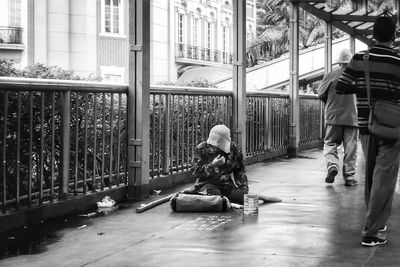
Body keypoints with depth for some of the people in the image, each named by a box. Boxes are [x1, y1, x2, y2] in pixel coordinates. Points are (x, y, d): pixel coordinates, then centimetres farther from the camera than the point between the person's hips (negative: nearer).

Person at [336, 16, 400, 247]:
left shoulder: (359, 59, -2)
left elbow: (341, 87, -1)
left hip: (365, 127, 4)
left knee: (370, 177, 18)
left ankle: (376, 222, 31)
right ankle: (372, 233, -3)